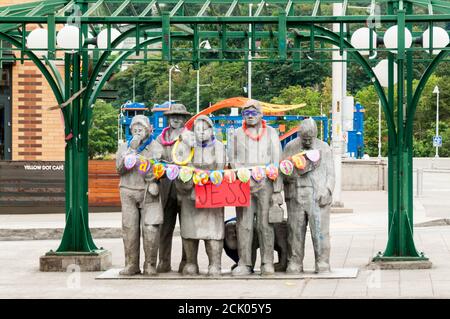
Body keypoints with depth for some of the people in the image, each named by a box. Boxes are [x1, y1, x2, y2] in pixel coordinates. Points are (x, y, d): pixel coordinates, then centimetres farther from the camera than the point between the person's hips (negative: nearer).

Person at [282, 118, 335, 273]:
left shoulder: (324, 148, 11)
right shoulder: (290, 148, 12)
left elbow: (330, 174, 10)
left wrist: (327, 190, -4)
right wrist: (298, 171, -7)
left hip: (318, 196, -1)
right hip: (296, 195, 1)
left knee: (320, 230, -7)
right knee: (295, 230, -2)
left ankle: (322, 263, -3)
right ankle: (294, 263, 4)